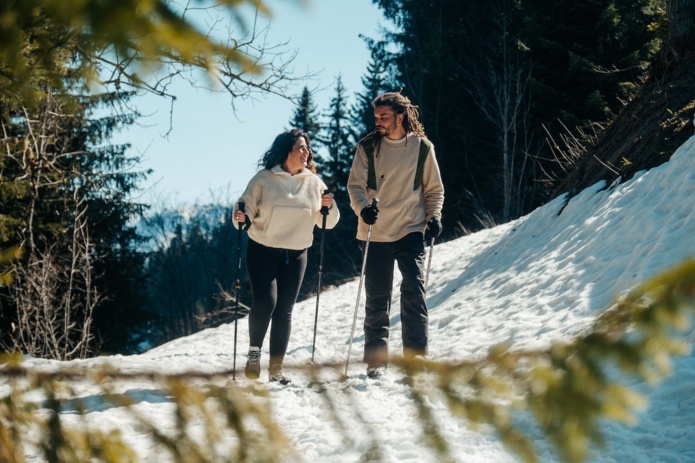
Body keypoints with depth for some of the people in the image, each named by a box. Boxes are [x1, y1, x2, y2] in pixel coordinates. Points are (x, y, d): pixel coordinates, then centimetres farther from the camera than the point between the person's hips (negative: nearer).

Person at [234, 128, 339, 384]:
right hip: (262, 251, -3)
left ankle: (276, 368, 10)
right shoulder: (264, 179, -3)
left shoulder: (314, 182, 7)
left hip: (295, 255, 3)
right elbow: (247, 207, 0)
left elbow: (327, 223, 10)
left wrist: (329, 207, -10)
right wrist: (241, 216, -22)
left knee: (284, 310, 4)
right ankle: (254, 351, 7)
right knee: (265, 302, -17)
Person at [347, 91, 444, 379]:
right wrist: (363, 207, -22)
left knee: (414, 291, -13)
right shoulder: (368, 147, 2)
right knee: (377, 299, 5)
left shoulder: (422, 147, 3)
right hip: (376, 233, 1)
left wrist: (434, 216, -5)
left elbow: (434, 189, 12)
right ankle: (376, 359, 16)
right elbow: (355, 185, -2)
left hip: (411, 231, -1)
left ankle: (416, 356, -7)